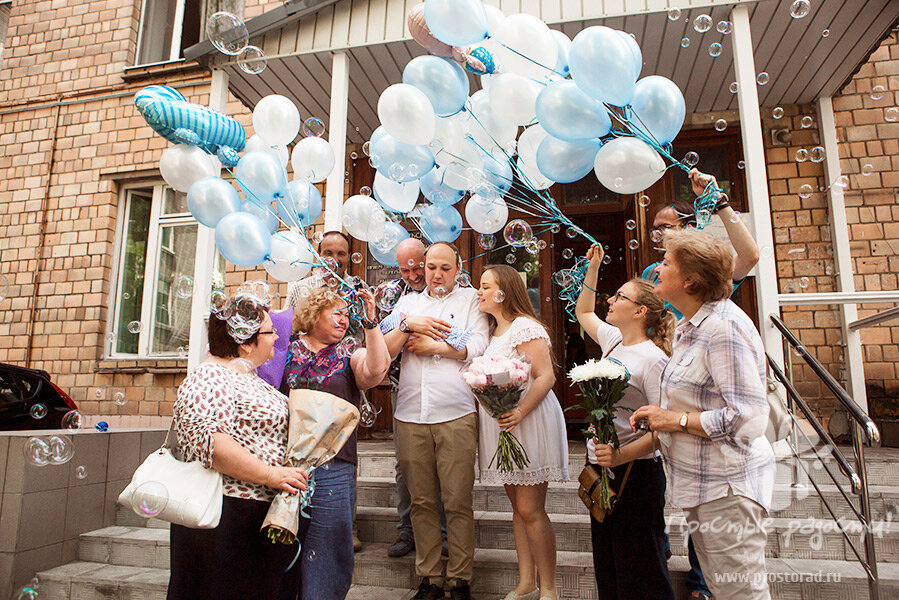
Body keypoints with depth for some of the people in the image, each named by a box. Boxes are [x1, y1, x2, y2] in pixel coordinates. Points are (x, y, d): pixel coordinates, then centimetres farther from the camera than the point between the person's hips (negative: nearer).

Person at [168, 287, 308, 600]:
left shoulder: (248, 377, 17)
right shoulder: (210, 379, -15)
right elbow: (207, 439, -28)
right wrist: (270, 474, -26)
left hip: (267, 513, 10)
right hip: (228, 516, -10)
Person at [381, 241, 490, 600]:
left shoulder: (471, 299, 11)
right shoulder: (407, 302, 19)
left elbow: (478, 347, -3)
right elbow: (383, 352, 11)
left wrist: (430, 346, -1)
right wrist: (408, 325, -4)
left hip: (456, 415, -2)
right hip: (410, 415, 3)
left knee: (457, 502, 0)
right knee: (421, 502, 7)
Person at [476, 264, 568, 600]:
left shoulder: (525, 327, -12)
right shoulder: (492, 330, 15)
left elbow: (546, 377, -19)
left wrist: (520, 412, -29)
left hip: (528, 422, -8)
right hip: (501, 423, 8)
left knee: (530, 509, -4)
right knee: (517, 505, 13)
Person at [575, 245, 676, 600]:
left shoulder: (652, 359, -17)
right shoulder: (612, 340, 6)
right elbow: (583, 312, 25)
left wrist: (621, 455, -32)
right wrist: (593, 269, 19)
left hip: (634, 472, -8)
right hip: (601, 468, 8)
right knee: (606, 568, 20)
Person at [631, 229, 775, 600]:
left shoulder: (724, 327, -20)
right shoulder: (688, 326, 11)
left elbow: (748, 419, -25)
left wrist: (677, 420, -18)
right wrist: (662, 414, 6)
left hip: (726, 487, -10)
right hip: (700, 485, 10)